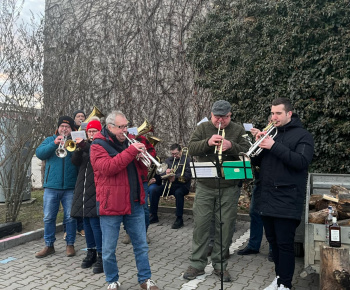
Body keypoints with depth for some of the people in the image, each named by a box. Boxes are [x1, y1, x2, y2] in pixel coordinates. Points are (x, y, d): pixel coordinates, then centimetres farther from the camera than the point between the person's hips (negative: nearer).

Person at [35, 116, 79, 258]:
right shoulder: (50, 140, 12)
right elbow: (39, 153, -6)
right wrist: (54, 144, -18)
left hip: (70, 187, -1)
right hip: (51, 186, 2)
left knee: (70, 217, 4)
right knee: (48, 217, 7)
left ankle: (70, 244, 17)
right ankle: (49, 245, 21)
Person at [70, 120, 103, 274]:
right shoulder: (85, 145, 17)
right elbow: (75, 161, 6)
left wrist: (84, 146, -21)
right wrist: (78, 148, -10)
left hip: (96, 189, -6)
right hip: (83, 189, 6)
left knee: (95, 222, -10)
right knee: (86, 222, 11)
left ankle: (101, 256, -1)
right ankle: (91, 252, 24)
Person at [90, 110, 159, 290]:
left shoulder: (128, 142, 13)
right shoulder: (98, 146, -5)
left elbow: (140, 169, 17)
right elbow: (107, 167, -23)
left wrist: (142, 157, -6)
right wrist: (131, 151, -26)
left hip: (134, 203, 5)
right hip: (111, 204, -5)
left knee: (141, 245, 10)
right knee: (109, 248, 8)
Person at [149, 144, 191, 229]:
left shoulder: (186, 159, 1)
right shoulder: (168, 160, 17)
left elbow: (188, 175, -12)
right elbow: (161, 173, 13)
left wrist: (175, 177, -25)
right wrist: (165, 173, -11)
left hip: (182, 185, -5)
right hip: (170, 185, 5)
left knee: (178, 193, -37)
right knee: (155, 191, -16)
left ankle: (179, 219, -27)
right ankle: (154, 216, -5)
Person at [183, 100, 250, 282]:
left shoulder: (238, 130, 4)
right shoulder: (202, 128, 5)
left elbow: (247, 152, -5)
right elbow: (191, 149, -6)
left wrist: (231, 146, -22)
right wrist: (207, 142, -22)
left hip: (229, 188, 0)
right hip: (205, 187, 0)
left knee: (225, 227, 5)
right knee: (200, 225, 3)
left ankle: (220, 265, 21)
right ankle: (197, 264, 16)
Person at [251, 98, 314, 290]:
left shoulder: (302, 135, -2)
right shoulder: (269, 133, 16)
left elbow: (301, 162, -17)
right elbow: (256, 162, 12)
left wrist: (274, 146, -22)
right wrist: (258, 145, -7)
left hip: (287, 201, -6)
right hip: (266, 198, 6)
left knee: (285, 244, -1)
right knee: (273, 241, 15)